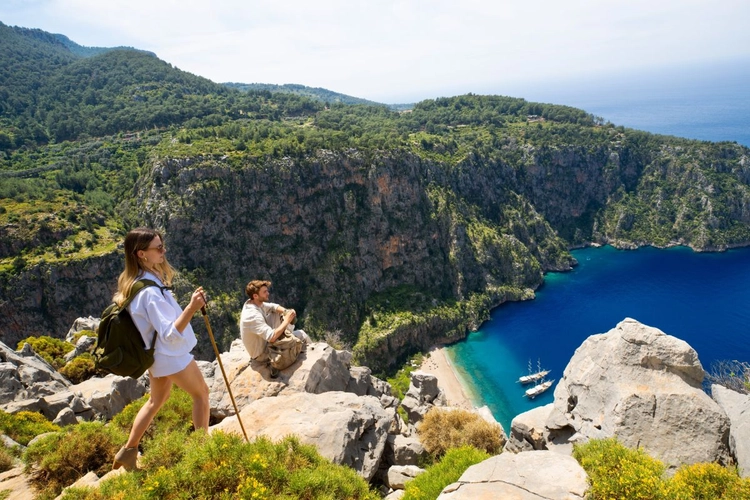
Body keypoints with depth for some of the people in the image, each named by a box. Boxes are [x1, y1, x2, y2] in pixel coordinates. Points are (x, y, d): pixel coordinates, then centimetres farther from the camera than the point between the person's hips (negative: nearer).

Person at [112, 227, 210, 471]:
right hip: (171, 355, -9)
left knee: (156, 400, 25)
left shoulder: (133, 282, -4)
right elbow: (170, 334, -35)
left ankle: (128, 451, 33)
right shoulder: (151, 291, -33)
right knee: (201, 393, 12)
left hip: (155, 354, 9)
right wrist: (191, 308, -48)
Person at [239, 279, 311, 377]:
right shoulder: (253, 316, -37)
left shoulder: (254, 303, -9)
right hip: (262, 355, -9)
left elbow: (274, 306, 5)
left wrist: (286, 311, -16)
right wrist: (287, 320, -29)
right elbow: (272, 337, -41)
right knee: (301, 334, -2)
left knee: (279, 313, 8)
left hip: (262, 342, 9)